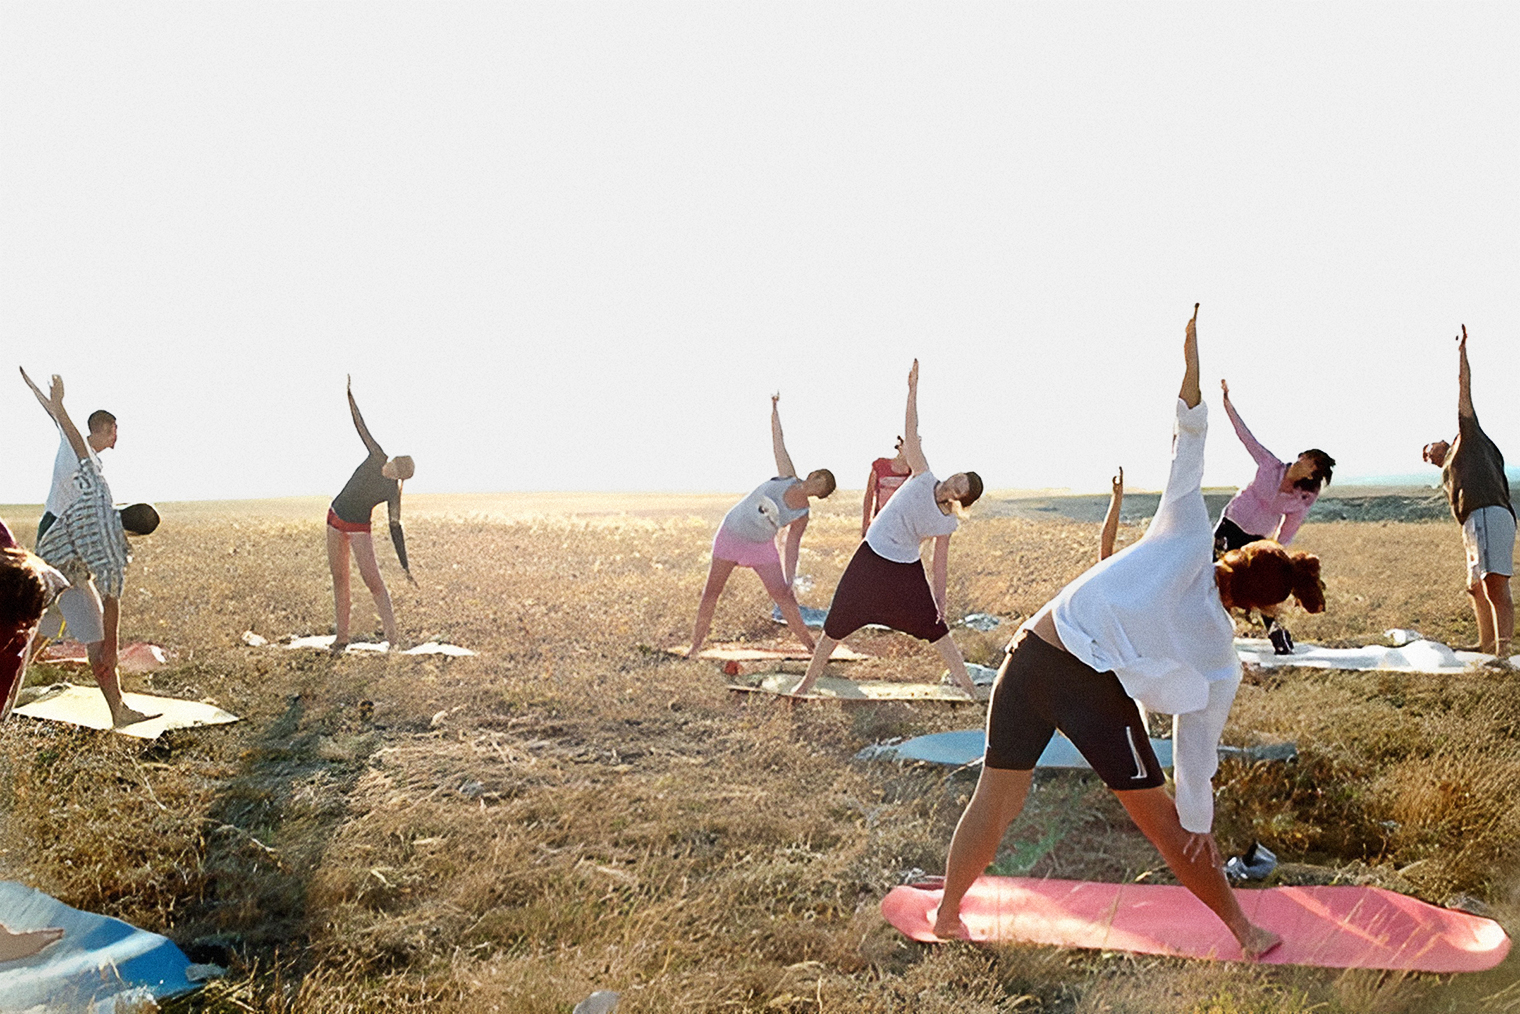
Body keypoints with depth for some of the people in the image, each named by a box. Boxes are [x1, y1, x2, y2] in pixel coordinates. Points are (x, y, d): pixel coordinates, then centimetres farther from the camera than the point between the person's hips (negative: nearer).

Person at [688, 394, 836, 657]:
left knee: (784, 596, -8)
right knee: (711, 592, 3)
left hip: (760, 546, -1)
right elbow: (778, 442, -7)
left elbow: (792, 547, -6)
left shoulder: (802, 517, -11)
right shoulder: (788, 477, -12)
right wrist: (775, 409, -4)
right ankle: (695, 645, 14)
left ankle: (811, 646, 1)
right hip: (730, 534, 1)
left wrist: (789, 579, -16)